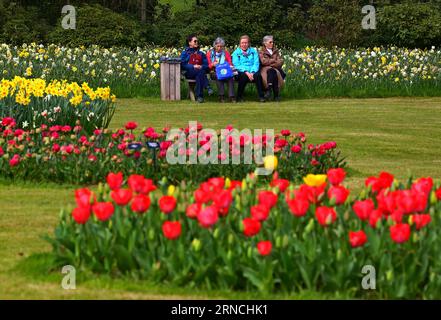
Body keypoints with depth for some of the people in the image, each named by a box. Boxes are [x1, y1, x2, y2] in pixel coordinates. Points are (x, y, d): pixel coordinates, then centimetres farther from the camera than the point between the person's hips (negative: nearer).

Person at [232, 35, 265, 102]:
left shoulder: (253, 51, 17)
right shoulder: (236, 53, 11)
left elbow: (256, 63, 6)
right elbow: (236, 65, -2)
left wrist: (252, 72, -14)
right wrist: (246, 72, -17)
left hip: (252, 72, 1)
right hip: (241, 72, -1)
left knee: (258, 75, -32)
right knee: (244, 76, -36)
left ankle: (261, 96, -28)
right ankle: (239, 96, -21)